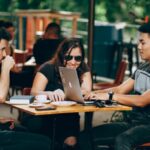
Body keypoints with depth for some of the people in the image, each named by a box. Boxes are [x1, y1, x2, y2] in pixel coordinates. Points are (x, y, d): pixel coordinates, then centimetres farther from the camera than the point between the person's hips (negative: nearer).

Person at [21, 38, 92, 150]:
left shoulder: (83, 69, 1)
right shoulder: (48, 68, -8)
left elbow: (86, 91, -13)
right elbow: (34, 92, -20)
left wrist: (64, 94, -33)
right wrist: (50, 94, -42)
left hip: (68, 117, 0)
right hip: (43, 114, 0)